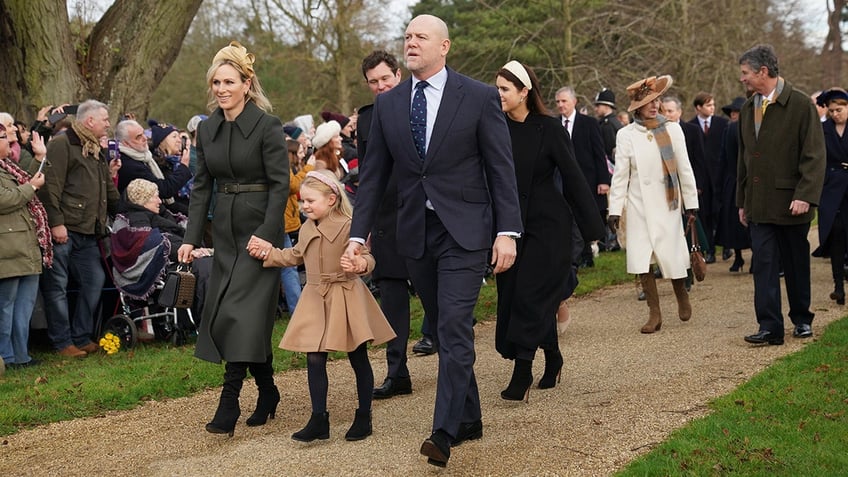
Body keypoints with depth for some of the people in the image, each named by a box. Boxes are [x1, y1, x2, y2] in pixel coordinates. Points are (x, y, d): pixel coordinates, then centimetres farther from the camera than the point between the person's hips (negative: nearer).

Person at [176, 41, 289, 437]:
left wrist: (267, 234, -20)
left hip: (259, 230, -6)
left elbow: (280, 184, -12)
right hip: (225, 231, 6)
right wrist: (191, 238, 1)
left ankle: (229, 404, -10)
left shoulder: (267, 126, -10)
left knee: (243, 313, -11)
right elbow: (201, 187, 9)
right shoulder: (207, 129, 8)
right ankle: (267, 392, 21)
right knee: (224, 313, 7)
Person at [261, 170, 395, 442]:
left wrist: (359, 264, -41)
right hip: (316, 299, 6)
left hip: (346, 298, -6)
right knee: (314, 359, 0)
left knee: (358, 359, 6)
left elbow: (367, 257, -19)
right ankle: (319, 420, 7)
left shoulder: (348, 227, -15)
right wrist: (268, 255, 19)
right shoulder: (307, 229, 8)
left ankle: (364, 418, 18)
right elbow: (296, 256, 24)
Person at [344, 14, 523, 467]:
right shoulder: (388, 103, 7)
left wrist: (507, 231, -12)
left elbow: (501, 168, -5)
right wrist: (358, 234, 3)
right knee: (442, 330, 12)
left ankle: (444, 432, -14)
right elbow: (373, 173, 9)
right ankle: (468, 418, 26)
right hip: (414, 232, 5)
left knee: (454, 328, -13)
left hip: (464, 230, -5)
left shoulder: (479, 97, -4)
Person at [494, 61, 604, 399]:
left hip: (546, 224, -5)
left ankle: (522, 374, -6)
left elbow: (572, 177, -6)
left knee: (531, 294, -8)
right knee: (511, 294, 9)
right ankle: (552, 358, 27)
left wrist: (592, 227, -6)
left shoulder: (549, 129, -8)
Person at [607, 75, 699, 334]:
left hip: (668, 205, 0)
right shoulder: (626, 135, -1)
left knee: (672, 257, -1)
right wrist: (615, 209, -3)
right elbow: (620, 175, 1)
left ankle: (682, 295, 28)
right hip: (639, 206, 1)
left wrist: (691, 203, 3)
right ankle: (654, 314, 9)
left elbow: (685, 169, 3)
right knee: (642, 262, -2)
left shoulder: (672, 129, -1)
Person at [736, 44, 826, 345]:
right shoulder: (748, 109, 11)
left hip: (791, 203, -4)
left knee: (796, 264, 9)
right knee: (764, 264, -3)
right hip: (759, 205, 5)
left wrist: (805, 196, -20)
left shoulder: (800, 105, -9)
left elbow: (815, 155, -11)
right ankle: (770, 327, -3)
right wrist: (742, 201, 16)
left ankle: (802, 319, 25)